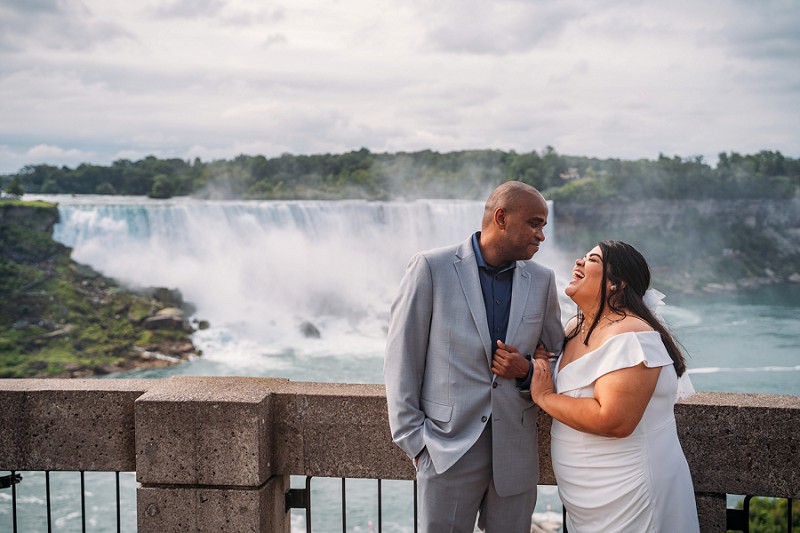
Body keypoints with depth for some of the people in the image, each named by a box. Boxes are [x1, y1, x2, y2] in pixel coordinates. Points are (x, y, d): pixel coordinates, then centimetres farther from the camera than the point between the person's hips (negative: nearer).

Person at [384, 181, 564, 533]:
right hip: (449, 448, -4)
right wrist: (413, 438, -7)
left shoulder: (542, 280, 5)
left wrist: (527, 371, -7)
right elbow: (402, 360, -5)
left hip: (516, 452, 4)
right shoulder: (432, 267, -8)